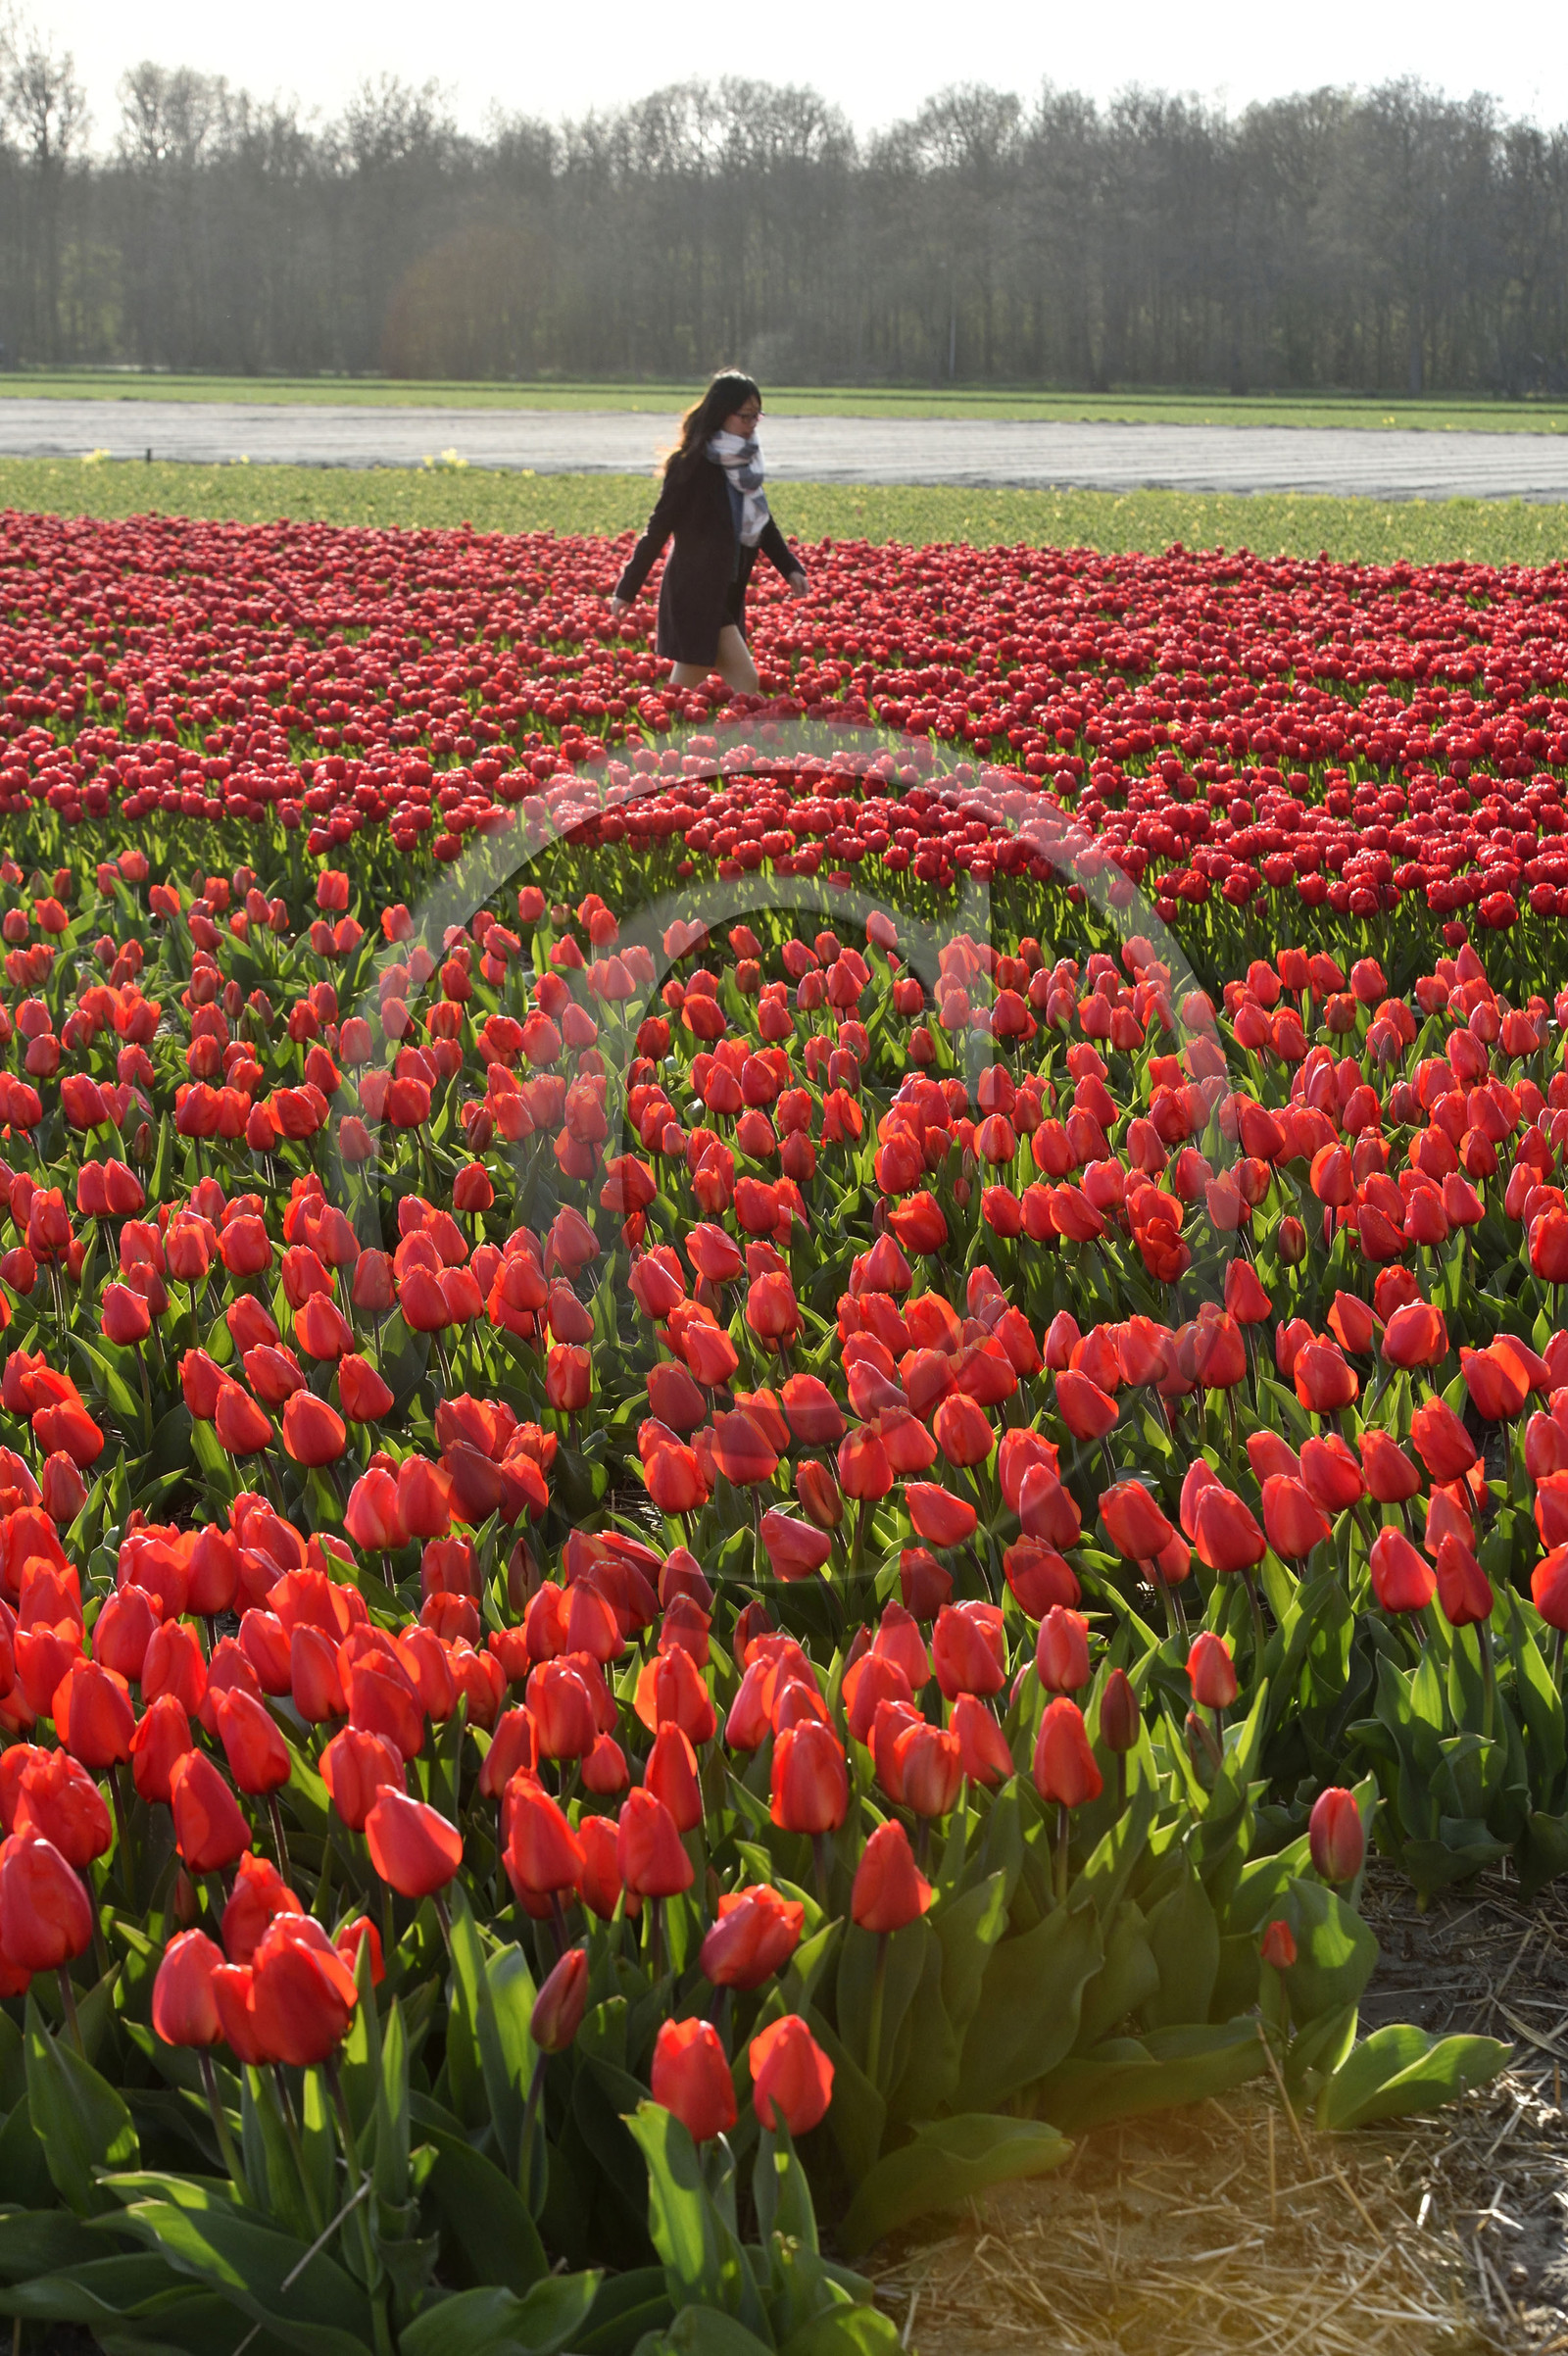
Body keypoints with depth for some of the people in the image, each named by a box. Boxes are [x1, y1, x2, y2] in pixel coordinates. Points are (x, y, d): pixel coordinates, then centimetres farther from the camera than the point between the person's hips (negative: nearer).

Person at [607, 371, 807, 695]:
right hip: (694, 592, -8)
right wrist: (627, 590, -8)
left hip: (726, 594, 8)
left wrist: (791, 567, 3)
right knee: (745, 681, -11)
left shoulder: (745, 462, 10)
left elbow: (762, 522, 18)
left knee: (685, 688, 9)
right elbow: (660, 526, -10)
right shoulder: (692, 464, -13)